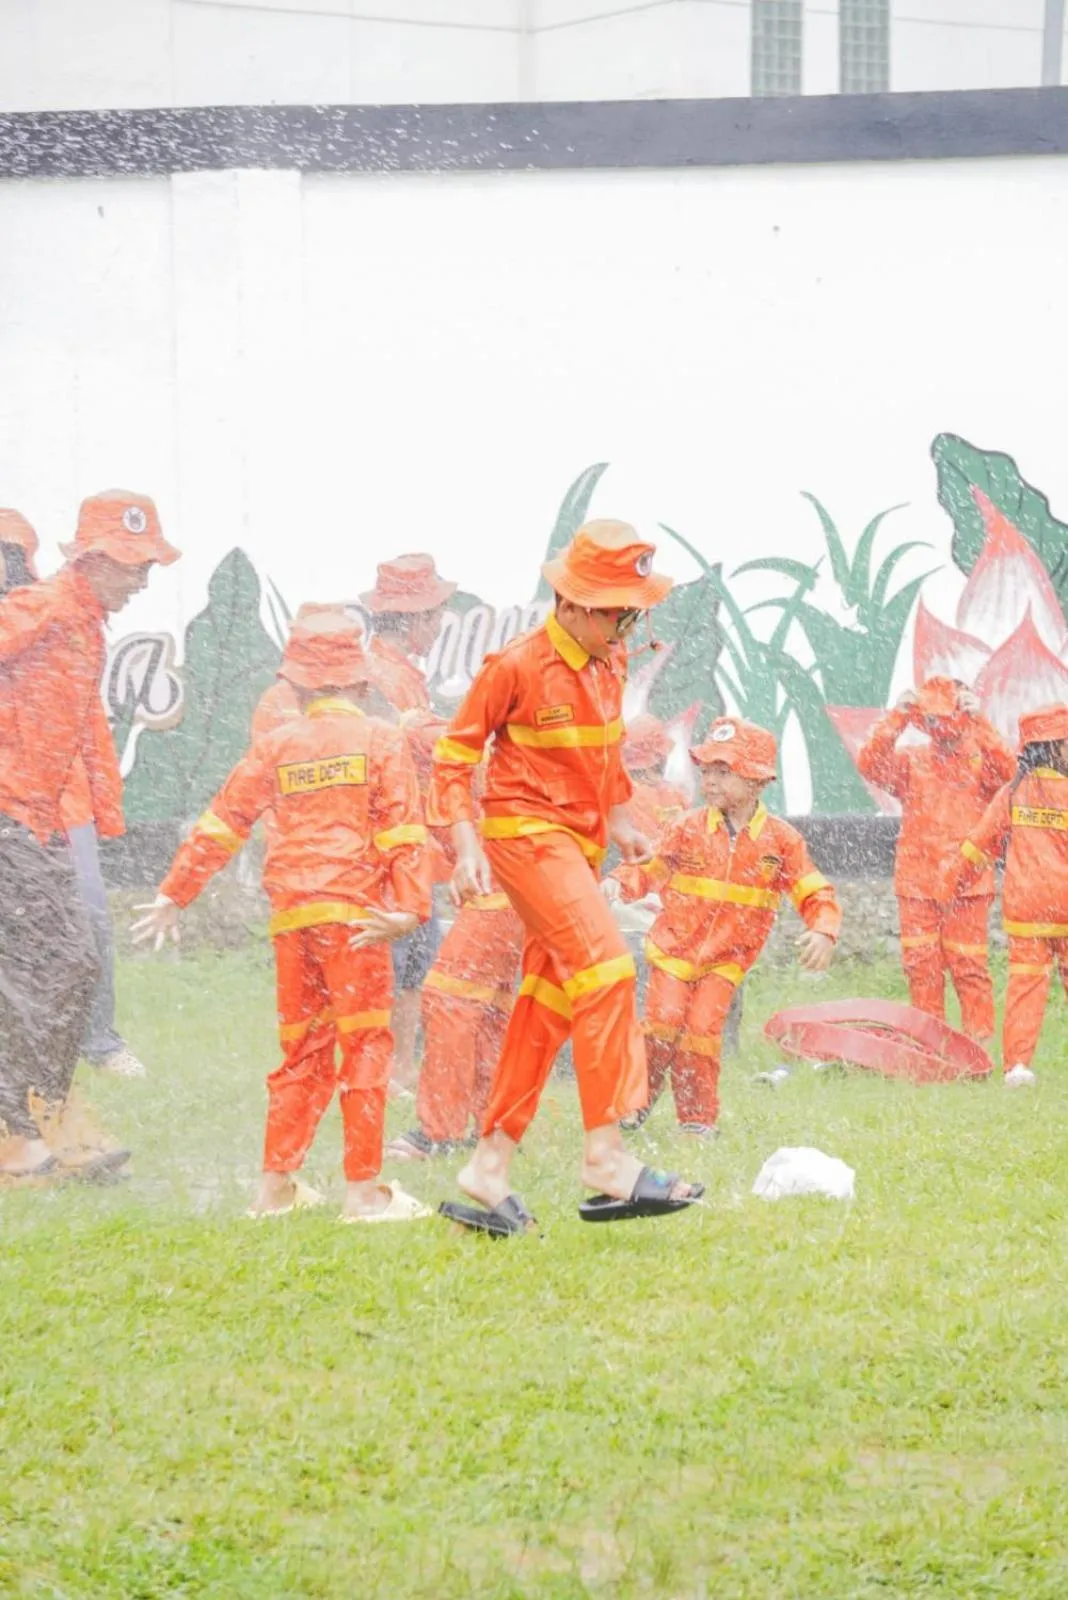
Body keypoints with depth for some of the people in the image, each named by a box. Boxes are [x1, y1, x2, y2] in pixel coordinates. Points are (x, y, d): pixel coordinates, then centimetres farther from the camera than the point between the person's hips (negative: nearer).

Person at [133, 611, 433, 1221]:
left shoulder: (277, 744, 11)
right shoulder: (383, 740, 2)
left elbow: (224, 821, 11)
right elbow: (403, 829, -7)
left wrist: (176, 894, 16)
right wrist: (410, 905, -13)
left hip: (289, 915, 4)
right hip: (352, 908, -4)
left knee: (303, 1047, 15)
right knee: (365, 1043, -1)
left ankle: (277, 1186, 19)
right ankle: (364, 1190, -5)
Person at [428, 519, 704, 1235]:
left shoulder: (610, 664, 8)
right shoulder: (517, 667, -14)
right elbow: (456, 753, -9)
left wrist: (619, 817, 23)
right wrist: (467, 845, -17)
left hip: (580, 842, 9)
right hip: (527, 832, -9)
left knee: (550, 1001, 9)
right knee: (604, 967, -23)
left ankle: (490, 1171, 15)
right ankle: (607, 1157, -26)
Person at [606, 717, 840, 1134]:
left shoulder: (780, 840, -4)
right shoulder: (689, 829, -2)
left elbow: (815, 893, -2)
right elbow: (651, 869, 6)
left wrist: (823, 931, -20)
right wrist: (619, 883, -14)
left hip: (726, 958, -1)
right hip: (674, 947, 1)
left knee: (702, 1029, -10)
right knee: (664, 1022, -10)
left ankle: (698, 1121, 3)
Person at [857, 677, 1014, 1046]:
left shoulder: (980, 758, 5)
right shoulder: (912, 761, 11)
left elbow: (1006, 770, -17)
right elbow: (869, 764, -5)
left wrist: (976, 723, -21)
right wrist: (897, 718, -13)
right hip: (916, 881, 3)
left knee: (968, 964, -4)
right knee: (920, 965, 3)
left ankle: (979, 1039, 3)